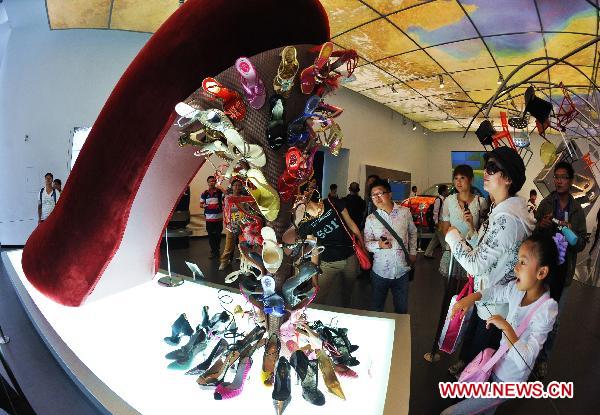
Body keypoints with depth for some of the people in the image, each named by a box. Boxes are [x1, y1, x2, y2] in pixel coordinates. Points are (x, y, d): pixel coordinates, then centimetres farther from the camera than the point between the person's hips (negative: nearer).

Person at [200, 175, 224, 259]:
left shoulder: (220, 192, -3)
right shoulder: (204, 194, 4)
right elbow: (201, 204, 10)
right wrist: (204, 205, -10)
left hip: (219, 217, -1)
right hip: (209, 218, 2)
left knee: (218, 235, 7)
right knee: (211, 235, 5)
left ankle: (217, 250, 22)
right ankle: (213, 251, 16)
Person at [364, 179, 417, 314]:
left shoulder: (405, 212, -3)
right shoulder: (371, 219, -6)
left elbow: (412, 232, 12)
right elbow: (367, 243, -3)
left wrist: (413, 252, 7)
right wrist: (379, 244, -23)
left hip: (402, 271, 1)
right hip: (380, 272, 0)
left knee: (402, 309, 15)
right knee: (377, 308, 15)